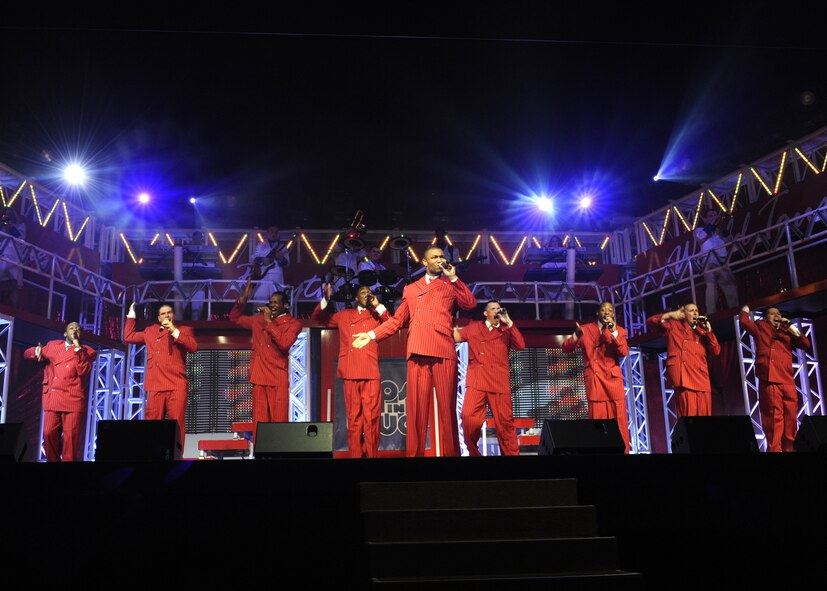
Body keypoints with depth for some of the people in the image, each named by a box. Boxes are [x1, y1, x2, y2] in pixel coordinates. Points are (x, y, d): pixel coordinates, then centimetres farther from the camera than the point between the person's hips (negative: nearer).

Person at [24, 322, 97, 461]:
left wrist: (78, 349, -10)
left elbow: (84, 371, -8)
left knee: (71, 437, -7)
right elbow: (27, 353, 25)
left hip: (74, 400, -3)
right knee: (49, 434, -1)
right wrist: (36, 352, 2)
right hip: (52, 399, 3)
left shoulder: (88, 352, 8)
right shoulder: (53, 346, 18)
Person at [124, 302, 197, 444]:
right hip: (156, 385, 3)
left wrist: (174, 331, -7)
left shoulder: (184, 330, 16)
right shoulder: (150, 331, 25)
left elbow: (193, 347, -1)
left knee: (177, 424, -10)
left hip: (177, 385, -3)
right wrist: (131, 315, 26)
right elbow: (128, 337, 26)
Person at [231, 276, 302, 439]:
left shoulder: (293, 324, 0)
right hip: (259, 376, 4)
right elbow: (235, 317, 24)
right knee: (259, 421, 4)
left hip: (278, 378, -4)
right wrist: (244, 298, 9)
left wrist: (270, 322, -13)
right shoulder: (259, 319, 15)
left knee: (278, 421, -4)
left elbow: (284, 344, -16)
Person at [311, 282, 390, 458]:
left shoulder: (376, 316, 17)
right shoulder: (344, 315, 21)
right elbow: (317, 318, 22)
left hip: (371, 373, -1)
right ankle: (355, 454, 6)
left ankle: (372, 455, -1)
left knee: (371, 418, -6)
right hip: (350, 373, 1)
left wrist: (378, 305, 0)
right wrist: (326, 299, 8)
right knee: (353, 418, 2)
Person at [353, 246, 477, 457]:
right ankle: (414, 453, 3)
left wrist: (454, 278, 1)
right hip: (417, 352, 2)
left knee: (446, 406, -2)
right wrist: (371, 334, 9)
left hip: (443, 351, -1)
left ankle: (450, 452, 3)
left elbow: (471, 304, 0)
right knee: (416, 407, -1)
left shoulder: (450, 286, 17)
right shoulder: (410, 289, 23)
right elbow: (397, 320, 20)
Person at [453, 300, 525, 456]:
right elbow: (455, 336, 14)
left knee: (504, 422, -1)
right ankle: (473, 452, 3)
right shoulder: (473, 327, 20)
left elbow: (521, 345, 0)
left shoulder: (506, 331, 16)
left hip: (499, 383, 0)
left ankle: (511, 454, 10)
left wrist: (509, 322, -1)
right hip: (476, 382, 0)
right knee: (468, 418, -15)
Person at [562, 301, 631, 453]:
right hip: (594, 380, -1)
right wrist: (576, 336, -19)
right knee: (597, 422, -2)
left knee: (619, 421, -1)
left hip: (614, 379, 1)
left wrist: (614, 332, -16)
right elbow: (566, 348, 0)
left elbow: (624, 352, -6)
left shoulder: (619, 330, 11)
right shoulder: (585, 329, 8)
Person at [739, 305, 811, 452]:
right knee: (773, 417, -9)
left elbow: (805, 344, 15)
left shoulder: (787, 333, 26)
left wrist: (791, 327, 9)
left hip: (788, 381, 4)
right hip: (769, 379, -4)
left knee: (791, 417, 3)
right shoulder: (761, 327, 18)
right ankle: (774, 449, -10)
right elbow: (744, 321, 6)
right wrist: (746, 309, 22)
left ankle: (789, 448, 10)